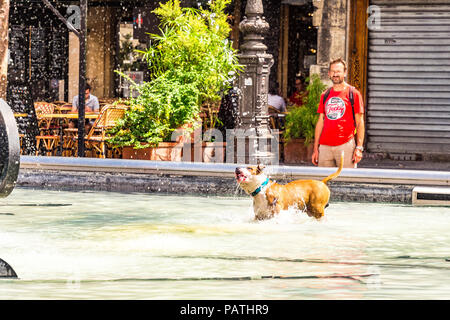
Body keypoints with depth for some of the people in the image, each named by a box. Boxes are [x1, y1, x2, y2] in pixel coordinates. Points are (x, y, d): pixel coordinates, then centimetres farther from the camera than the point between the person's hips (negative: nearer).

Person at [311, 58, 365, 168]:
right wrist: (315, 149, 12)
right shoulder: (325, 95, 15)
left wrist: (359, 148, -9)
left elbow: (360, 123, 0)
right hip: (325, 146, 4)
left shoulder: (354, 94, 2)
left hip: (345, 146, -4)